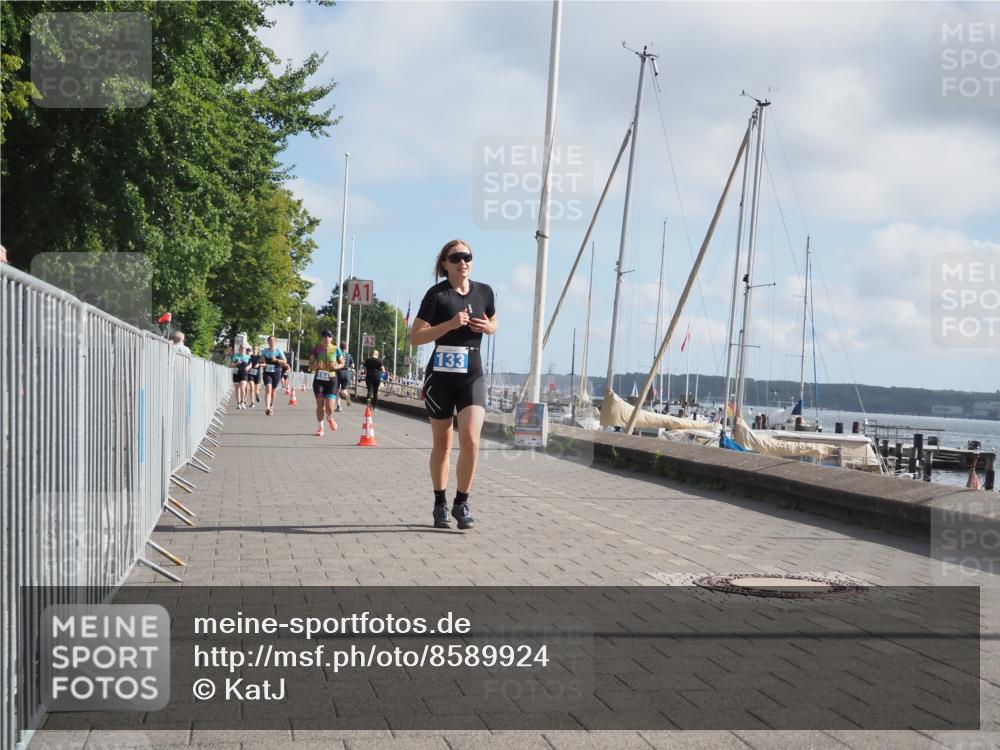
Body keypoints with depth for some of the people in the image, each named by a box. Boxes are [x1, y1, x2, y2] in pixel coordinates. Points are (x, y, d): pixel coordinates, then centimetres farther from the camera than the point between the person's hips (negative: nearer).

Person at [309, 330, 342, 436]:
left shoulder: (336, 350, 1)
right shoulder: (316, 350, 2)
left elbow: (342, 363, 10)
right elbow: (310, 365, 5)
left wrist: (336, 367, -11)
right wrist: (316, 366, -17)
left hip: (331, 379, -1)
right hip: (319, 379, 1)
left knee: (329, 407, -9)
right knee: (320, 405, 2)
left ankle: (330, 418, 26)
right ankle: (320, 427, 18)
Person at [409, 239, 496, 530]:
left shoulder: (484, 292, 5)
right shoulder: (437, 294, -7)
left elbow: (493, 323, 22)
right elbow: (415, 337, -10)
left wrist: (488, 327, -2)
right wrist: (450, 324, -21)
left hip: (472, 376, 2)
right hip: (440, 376, -2)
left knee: (470, 440, -13)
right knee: (442, 444, 8)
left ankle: (462, 502, 3)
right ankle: (440, 504, 23)